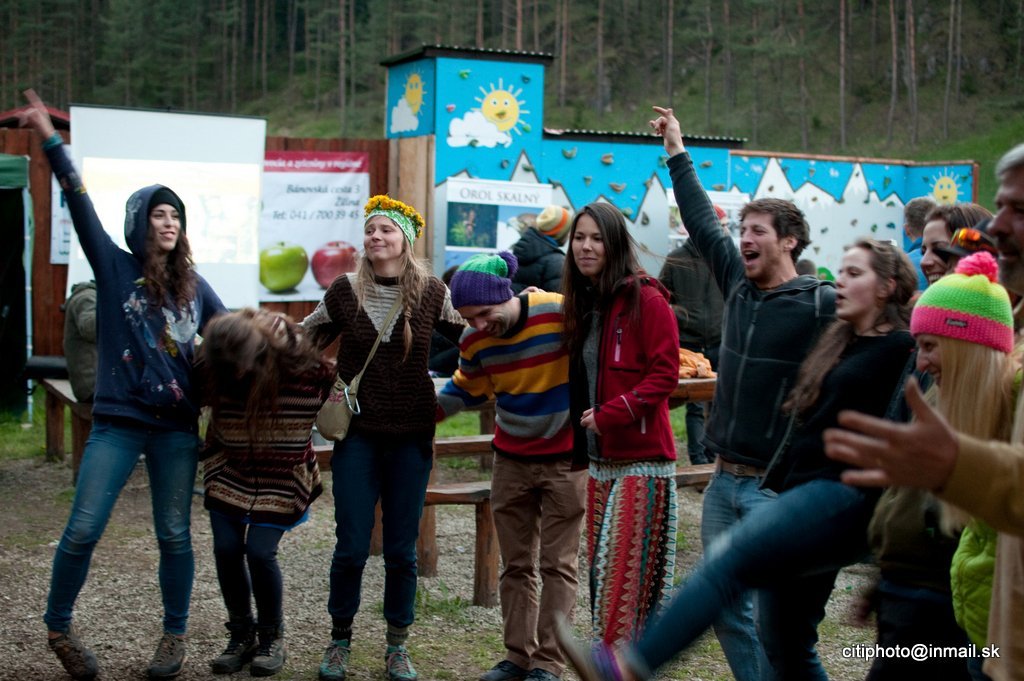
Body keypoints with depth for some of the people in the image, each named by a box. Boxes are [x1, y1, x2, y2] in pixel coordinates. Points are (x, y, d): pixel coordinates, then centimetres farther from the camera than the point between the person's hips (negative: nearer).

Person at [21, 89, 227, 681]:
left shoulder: (194, 285, 10)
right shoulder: (115, 269, 2)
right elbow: (81, 204, -5)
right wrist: (51, 140, -11)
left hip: (178, 426, 2)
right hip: (118, 422, -2)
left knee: (175, 535, 8)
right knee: (83, 528, -5)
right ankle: (59, 627, 16)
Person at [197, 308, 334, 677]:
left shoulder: (303, 361, -24)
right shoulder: (209, 367, -20)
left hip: (281, 475, -2)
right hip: (229, 471, 3)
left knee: (259, 552, -11)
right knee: (226, 549, -3)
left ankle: (272, 637, 13)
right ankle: (242, 635, 20)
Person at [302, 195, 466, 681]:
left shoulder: (431, 292, -1)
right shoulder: (345, 290, 0)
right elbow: (304, 341, 14)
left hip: (411, 437, 0)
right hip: (357, 435, 0)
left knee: (402, 549, 7)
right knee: (351, 546, 2)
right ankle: (340, 641, 21)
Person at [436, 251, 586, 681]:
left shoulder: (561, 314, -21)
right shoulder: (474, 341, -5)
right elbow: (466, 390, 12)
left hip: (565, 457, -4)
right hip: (512, 462, 4)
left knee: (557, 564, 1)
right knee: (516, 565, 9)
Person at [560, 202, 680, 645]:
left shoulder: (646, 299, -10)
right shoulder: (581, 302, 13)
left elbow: (664, 375, -16)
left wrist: (610, 414, -20)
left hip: (641, 461, -8)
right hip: (600, 460, 8)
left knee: (627, 579, -5)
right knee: (602, 574, 12)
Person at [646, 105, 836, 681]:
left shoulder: (821, 305, -11)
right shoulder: (739, 285, 8)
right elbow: (703, 223, 17)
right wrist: (678, 153, 22)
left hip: (778, 488, -7)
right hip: (725, 481, 7)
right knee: (726, 609, 12)